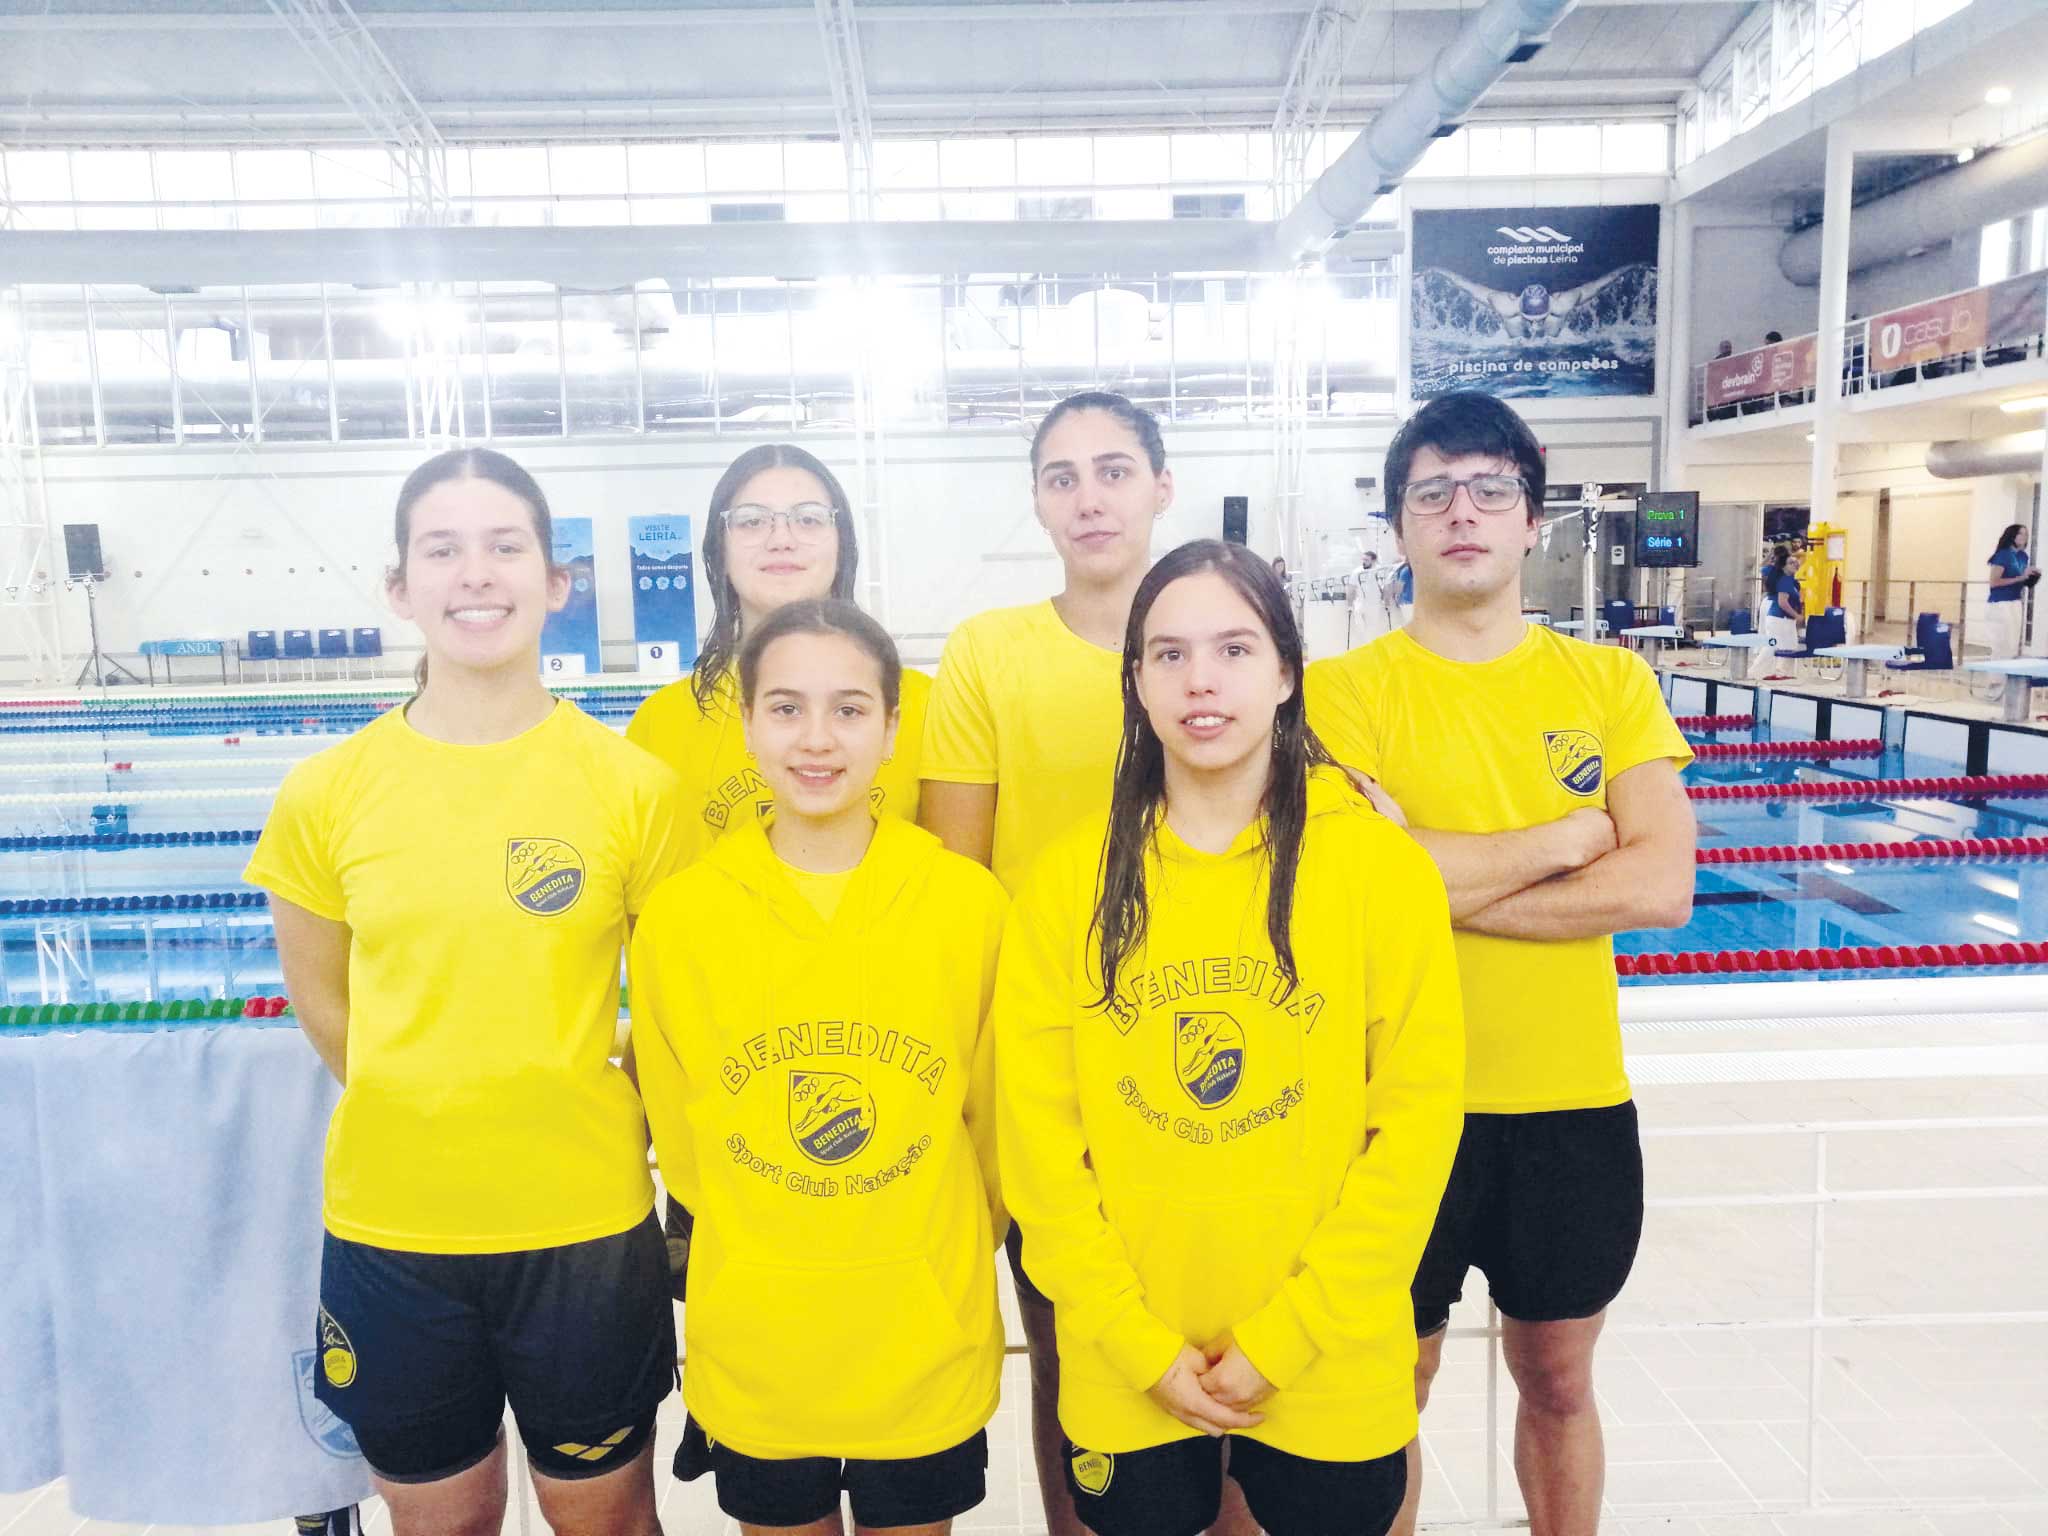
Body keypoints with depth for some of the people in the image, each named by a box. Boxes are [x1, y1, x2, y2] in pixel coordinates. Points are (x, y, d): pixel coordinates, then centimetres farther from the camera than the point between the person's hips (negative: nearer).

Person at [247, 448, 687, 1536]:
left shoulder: (633, 785, -9)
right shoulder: (326, 793, -4)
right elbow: (321, 998, 9)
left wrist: (582, 1120, 1)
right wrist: (424, 1118, 5)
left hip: (587, 1225, -1)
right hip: (390, 1227, 2)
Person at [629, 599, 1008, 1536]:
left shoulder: (971, 905, -11)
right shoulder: (677, 916, -9)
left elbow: (991, 1119, 1)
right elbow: (679, 1133, 3)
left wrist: (930, 1263, 7)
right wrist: (765, 1257, 7)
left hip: (927, 1351, 0)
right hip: (753, 1357, 1)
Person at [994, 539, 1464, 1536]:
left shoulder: (1382, 864, -8)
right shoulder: (1072, 878, -5)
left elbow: (1415, 1126, -8)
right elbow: (1037, 1132, -3)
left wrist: (1278, 1341, -9)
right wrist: (1143, 1344, -7)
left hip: (1326, 1370, -1)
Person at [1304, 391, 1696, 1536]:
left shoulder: (1611, 682, 2)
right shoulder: (1346, 688, -7)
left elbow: (1663, 888, -10)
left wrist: (1445, 880, -17)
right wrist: (1564, 840, -12)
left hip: (1577, 1101, 3)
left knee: (1558, 1380, 21)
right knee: (1395, 1386, 14)